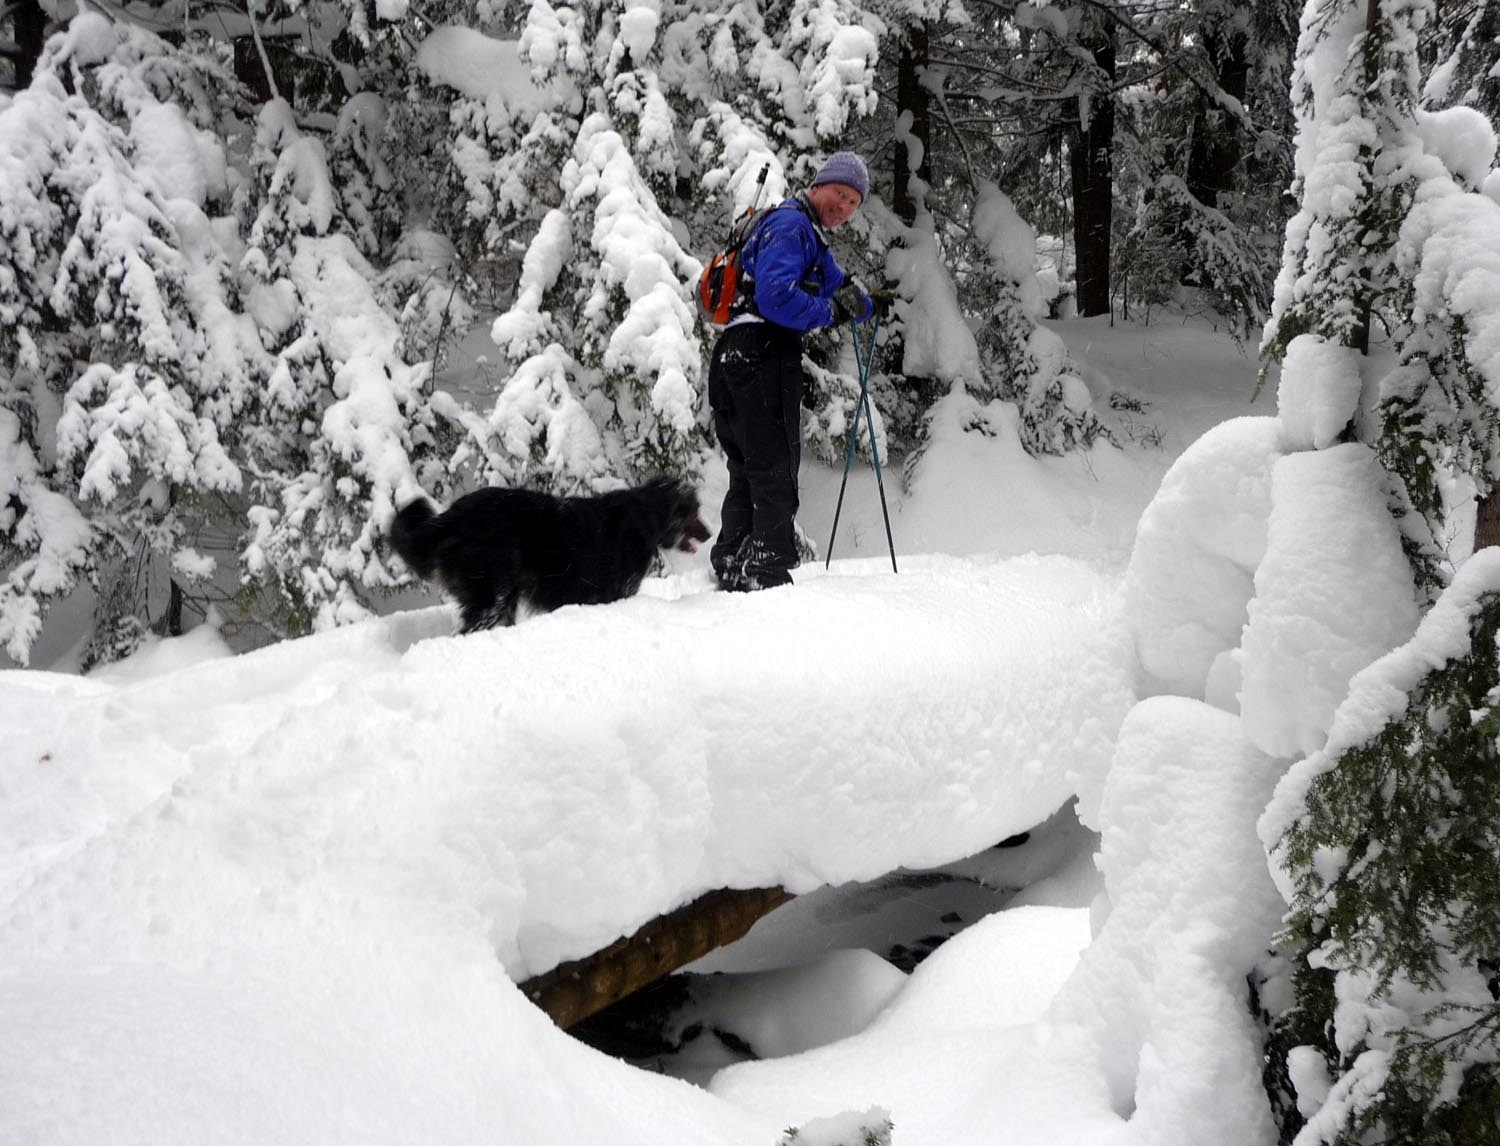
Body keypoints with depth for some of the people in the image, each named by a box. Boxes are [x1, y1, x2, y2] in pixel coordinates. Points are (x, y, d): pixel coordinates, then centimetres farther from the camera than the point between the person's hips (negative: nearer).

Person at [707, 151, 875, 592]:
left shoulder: (811, 239, 27)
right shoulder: (791, 225, -6)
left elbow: (856, 304, 21)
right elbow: (775, 294, -22)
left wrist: (852, 299, -2)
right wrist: (831, 311, -11)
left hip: (734, 357, 10)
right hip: (762, 353, -10)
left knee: (748, 471, 14)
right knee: (775, 469, -8)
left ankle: (732, 567, 19)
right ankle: (771, 571, -9)